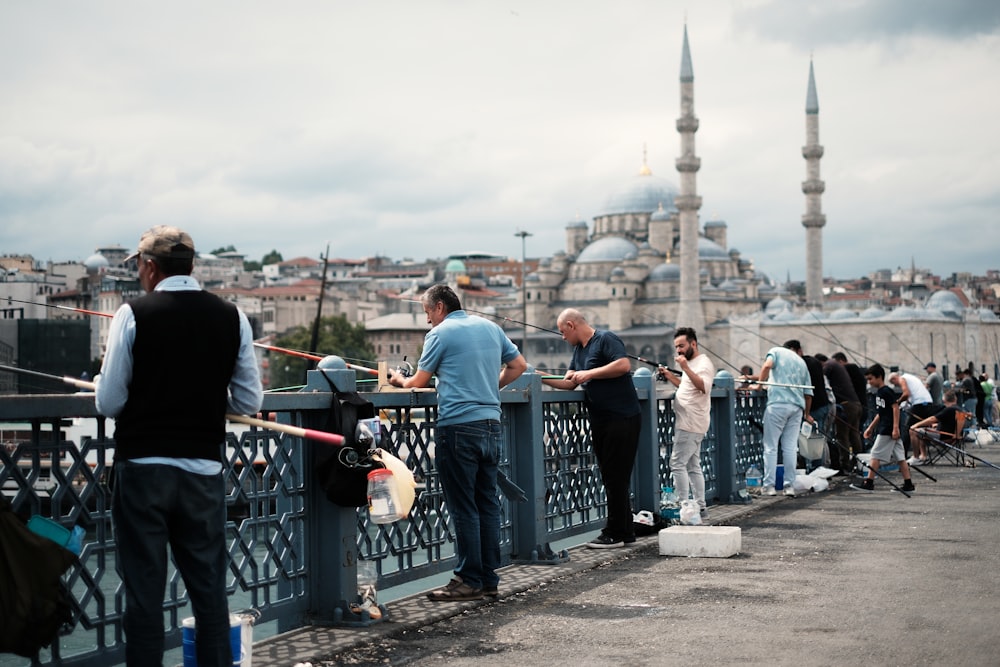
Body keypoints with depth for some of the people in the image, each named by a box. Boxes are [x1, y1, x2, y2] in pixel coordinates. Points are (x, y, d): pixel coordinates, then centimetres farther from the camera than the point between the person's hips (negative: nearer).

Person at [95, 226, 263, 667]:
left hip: (141, 468, -3)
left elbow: (108, 403, -7)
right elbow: (249, 403, 5)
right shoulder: (231, 318, 2)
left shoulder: (133, 314, -7)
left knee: (143, 591, 5)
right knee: (210, 589, 11)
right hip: (204, 470, 3)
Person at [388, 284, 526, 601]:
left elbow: (418, 382, 1)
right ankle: (489, 578, 13)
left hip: (458, 427, -7)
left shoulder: (440, 334, -5)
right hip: (491, 424, 7)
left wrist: (400, 379, 22)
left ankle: (469, 581, 0)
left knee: (463, 507, -3)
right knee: (487, 502, 10)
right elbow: (518, 365, 20)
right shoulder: (491, 328, 13)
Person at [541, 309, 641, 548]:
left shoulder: (606, 339, -10)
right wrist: (542, 378, 1)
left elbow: (624, 364, -24)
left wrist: (590, 373, -19)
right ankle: (625, 531, 19)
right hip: (601, 421, 9)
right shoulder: (579, 349, 17)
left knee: (615, 477, -5)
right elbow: (569, 382, 15)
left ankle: (614, 534, 0)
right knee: (610, 477, 12)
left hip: (622, 419, -9)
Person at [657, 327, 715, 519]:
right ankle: (700, 507, 13)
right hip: (687, 423, 11)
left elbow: (703, 386, -28)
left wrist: (685, 368, -34)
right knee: (693, 466, 11)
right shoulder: (691, 364, 20)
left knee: (677, 463, -13)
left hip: (691, 424, -11)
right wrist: (670, 377, 18)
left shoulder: (704, 363, -11)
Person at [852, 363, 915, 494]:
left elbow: (896, 408, -19)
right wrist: (871, 428, 26)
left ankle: (868, 483, -2)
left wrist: (895, 428, -24)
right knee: (900, 457, 7)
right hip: (884, 429, 10)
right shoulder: (879, 392, 17)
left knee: (876, 455, -5)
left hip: (887, 431, -10)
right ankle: (908, 484, 7)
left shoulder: (887, 391, -12)